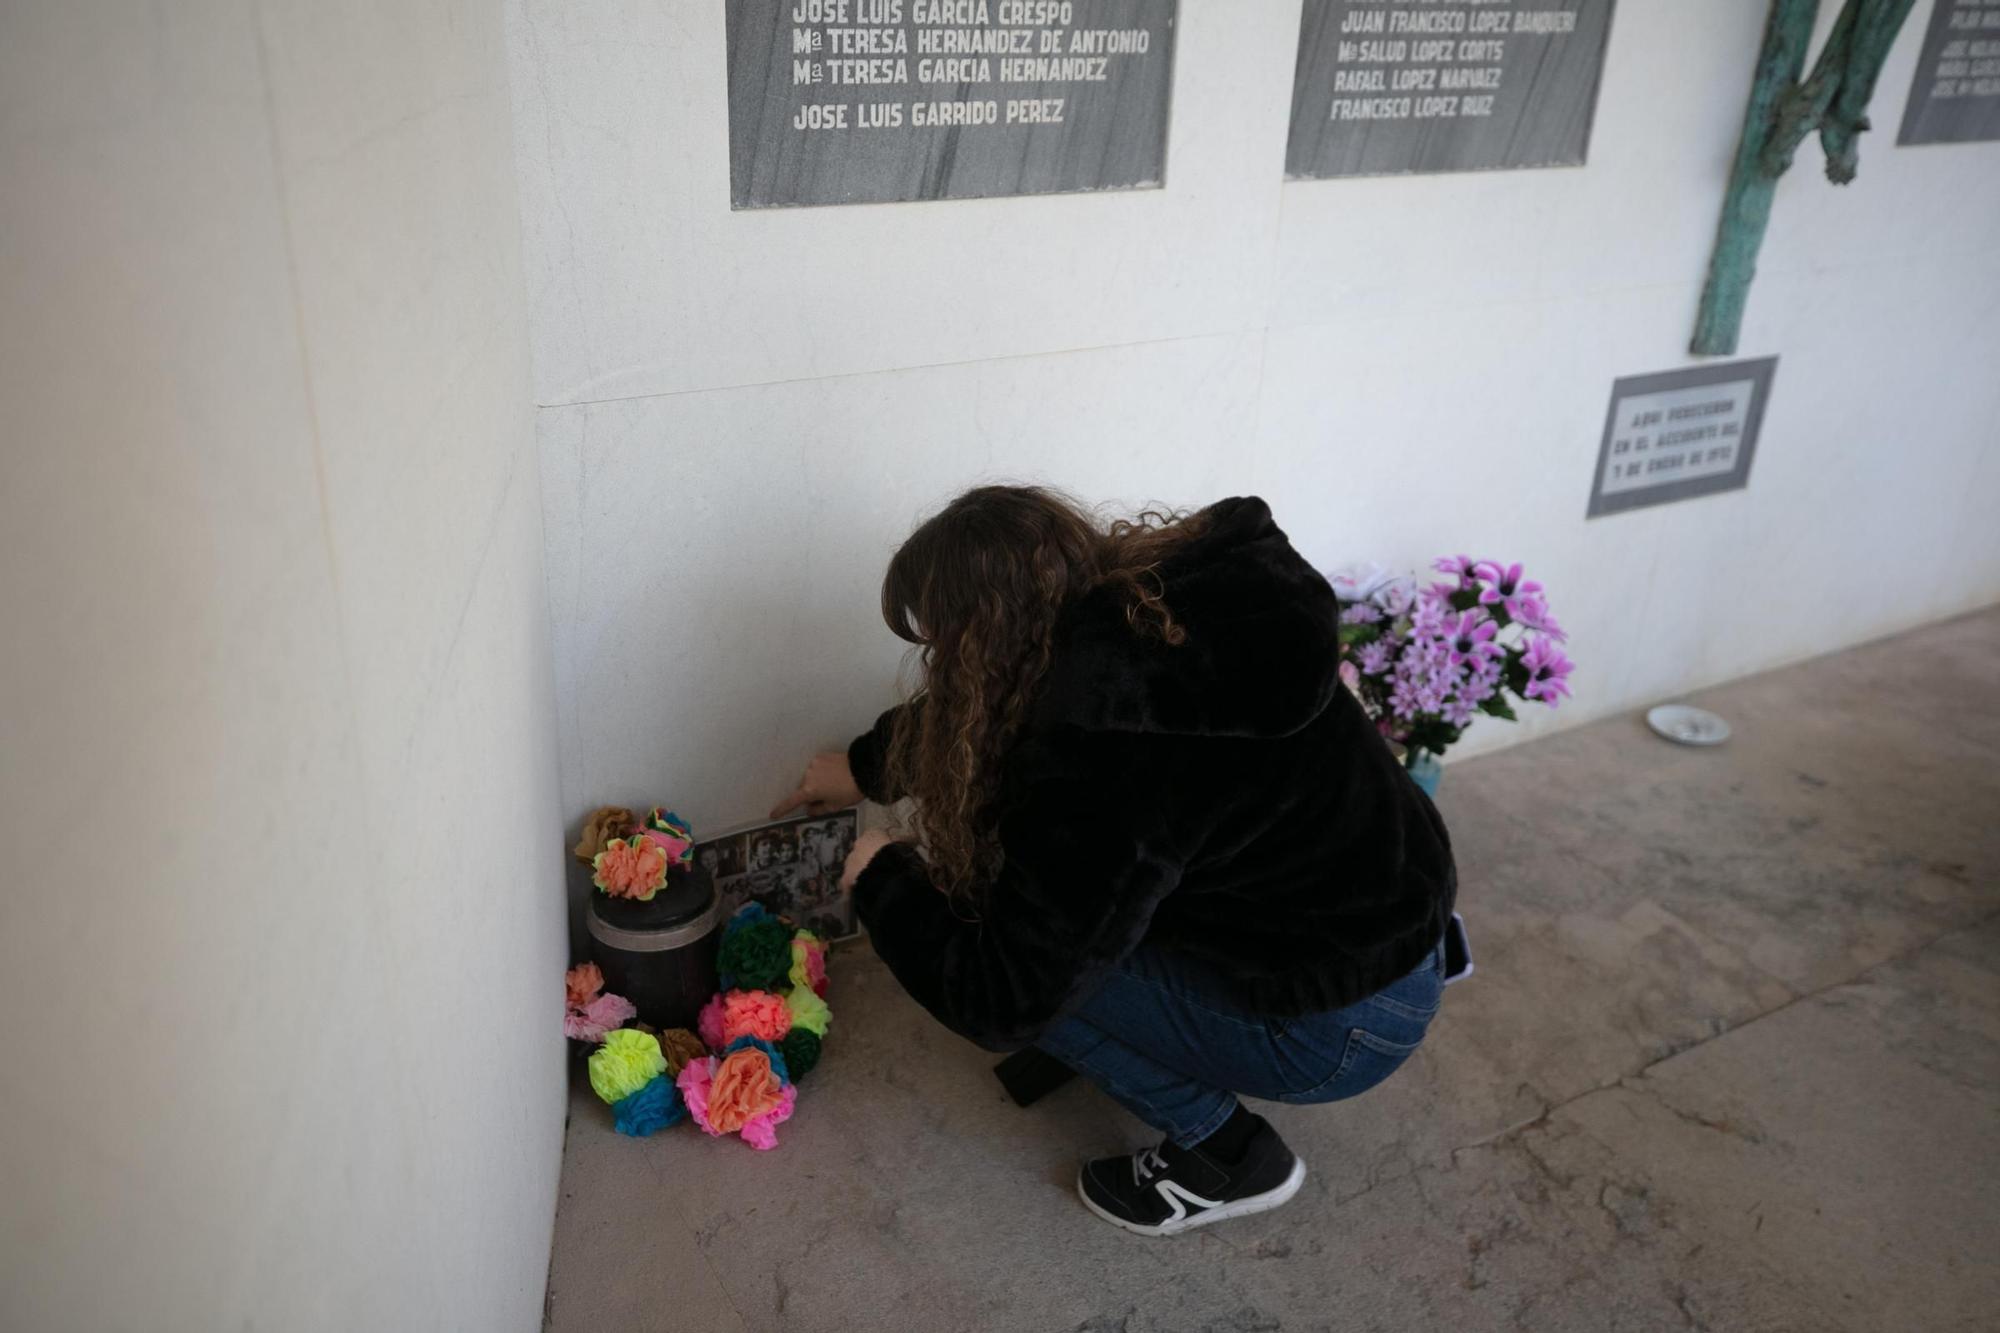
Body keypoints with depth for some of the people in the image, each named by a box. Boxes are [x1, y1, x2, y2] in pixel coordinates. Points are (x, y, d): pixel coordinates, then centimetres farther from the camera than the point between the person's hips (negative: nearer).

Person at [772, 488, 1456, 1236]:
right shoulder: (1144, 602, -9)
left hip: (1343, 1021, -8)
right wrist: (866, 766, 24)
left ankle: (1229, 1156, 7)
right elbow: (977, 714, 12)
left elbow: (999, 1003, -22)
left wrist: (883, 879, -6)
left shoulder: (1104, 764, -33)